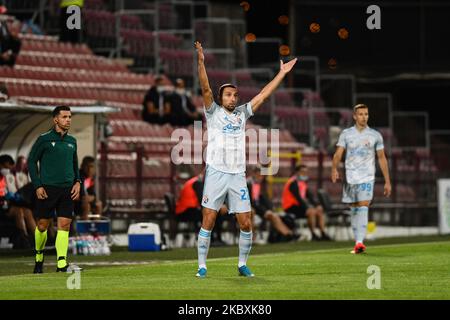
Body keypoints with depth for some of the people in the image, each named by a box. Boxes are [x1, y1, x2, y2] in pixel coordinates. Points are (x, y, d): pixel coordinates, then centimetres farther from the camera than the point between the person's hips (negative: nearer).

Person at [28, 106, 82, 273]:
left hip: (67, 190, 3)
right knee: (42, 225, 4)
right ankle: (39, 256, 29)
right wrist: (37, 186, -8)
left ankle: (61, 264, -9)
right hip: (47, 189, -3)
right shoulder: (44, 139, -2)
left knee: (64, 225, -7)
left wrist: (77, 182, 8)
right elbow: (31, 161, 0)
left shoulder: (72, 141, 12)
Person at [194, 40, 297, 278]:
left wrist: (282, 73, 19)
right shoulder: (213, 112, 4)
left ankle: (242, 264, 14)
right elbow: (205, 89, -10)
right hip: (216, 173, -4)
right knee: (208, 221, -5)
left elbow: (263, 95, 18)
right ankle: (202, 266, 1)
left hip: (238, 176, 4)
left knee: (246, 224, 0)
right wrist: (201, 62, -22)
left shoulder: (242, 113, 15)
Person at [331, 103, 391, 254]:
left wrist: (387, 181, 7)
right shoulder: (346, 134, 6)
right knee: (354, 209, 7)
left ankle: (360, 242, -24)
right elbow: (338, 153, -2)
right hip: (350, 178, 2)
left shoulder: (375, 135, 6)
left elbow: (382, 158, 9)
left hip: (367, 178, -2)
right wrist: (334, 169, -22)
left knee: (363, 207, -16)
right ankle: (357, 240, 16)